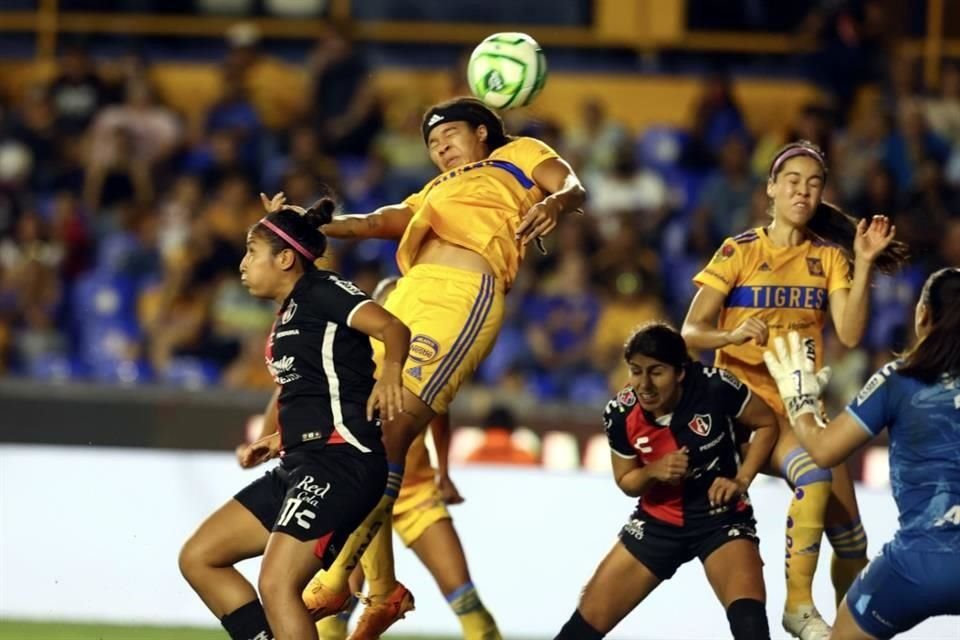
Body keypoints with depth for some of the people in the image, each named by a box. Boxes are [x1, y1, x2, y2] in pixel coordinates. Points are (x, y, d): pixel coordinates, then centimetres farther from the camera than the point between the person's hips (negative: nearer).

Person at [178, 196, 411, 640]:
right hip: (299, 466, 11)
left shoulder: (322, 291, -7)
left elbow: (393, 328, -21)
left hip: (340, 462, -11)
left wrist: (391, 368, -35)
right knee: (198, 558, 8)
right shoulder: (288, 313, 20)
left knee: (277, 585, -22)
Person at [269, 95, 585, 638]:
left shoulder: (520, 156, 22)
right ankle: (383, 591, 4)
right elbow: (376, 224, 22)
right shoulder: (435, 192, 37)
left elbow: (574, 188, 5)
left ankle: (337, 579, -17)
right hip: (411, 290, 7)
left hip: (466, 292, -7)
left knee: (390, 434, -17)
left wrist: (554, 203, -19)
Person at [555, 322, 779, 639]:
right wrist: (653, 472, -22)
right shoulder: (620, 414, -16)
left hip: (722, 517, -3)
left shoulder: (714, 387, -24)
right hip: (659, 522, 3)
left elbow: (767, 424, -5)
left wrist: (741, 480, -16)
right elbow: (626, 481, 1)